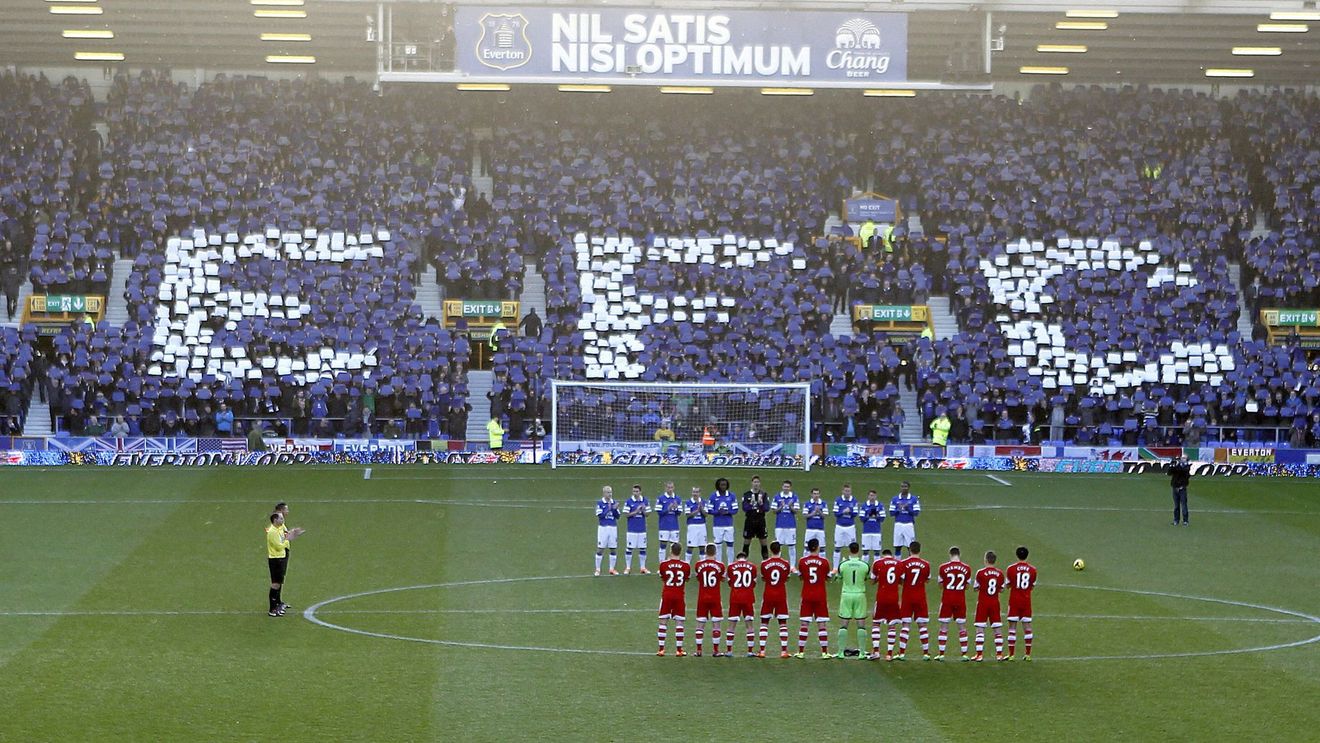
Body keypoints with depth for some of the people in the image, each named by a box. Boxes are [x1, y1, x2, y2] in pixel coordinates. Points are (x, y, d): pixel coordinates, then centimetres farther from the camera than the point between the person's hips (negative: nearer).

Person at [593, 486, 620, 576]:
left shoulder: (614, 503, 8)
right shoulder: (600, 503, -3)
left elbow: (617, 516, 5)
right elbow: (600, 515, -13)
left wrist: (615, 509, -12)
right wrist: (608, 508, -19)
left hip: (613, 527, 4)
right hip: (603, 527, -4)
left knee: (613, 549, 5)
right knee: (600, 549, 0)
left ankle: (612, 569, 15)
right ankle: (597, 569, 7)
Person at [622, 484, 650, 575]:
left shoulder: (645, 501, 3)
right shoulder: (628, 501, -5)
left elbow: (647, 514, 5)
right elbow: (626, 514, -7)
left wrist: (643, 511, -16)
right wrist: (636, 511, -18)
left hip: (642, 529, 3)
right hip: (632, 529, -3)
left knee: (643, 548, 6)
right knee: (629, 548, 0)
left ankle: (643, 567, 15)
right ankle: (627, 568, 9)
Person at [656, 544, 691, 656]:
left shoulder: (664, 564, -4)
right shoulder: (686, 566, -2)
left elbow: (662, 581, 9)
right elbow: (686, 583, 9)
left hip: (666, 595, 0)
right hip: (679, 596, 0)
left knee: (663, 622, 5)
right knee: (679, 623, 4)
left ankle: (661, 649, 3)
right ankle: (679, 649, 3)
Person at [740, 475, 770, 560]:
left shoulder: (764, 495, 3)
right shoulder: (746, 494, 1)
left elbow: (767, 508, -4)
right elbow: (744, 508, -6)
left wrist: (761, 503, -21)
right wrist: (751, 503, -22)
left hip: (761, 521, 1)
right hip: (749, 521, 0)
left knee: (763, 542, 2)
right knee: (746, 542, 4)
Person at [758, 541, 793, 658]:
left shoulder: (764, 564, -6)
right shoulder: (785, 564, -6)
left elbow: (763, 579, 7)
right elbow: (786, 579, 6)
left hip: (768, 596, 0)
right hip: (781, 596, 0)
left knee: (764, 623, 7)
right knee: (783, 624, 6)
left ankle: (762, 651, 2)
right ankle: (784, 651, 0)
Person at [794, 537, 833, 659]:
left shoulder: (802, 561, -3)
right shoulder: (824, 562, -7)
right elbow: (828, 578, 6)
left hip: (806, 596, 1)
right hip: (820, 596, -1)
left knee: (804, 624, 4)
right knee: (821, 624, 2)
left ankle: (801, 651, 4)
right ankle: (824, 652, 1)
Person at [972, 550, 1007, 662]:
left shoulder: (981, 573, -10)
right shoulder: (1000, 573, 0)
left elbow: (976, 588, -3)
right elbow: (1001, 590, 6)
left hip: (983, 603, -3)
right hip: (995, 603, 3)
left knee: (980, 629, 1)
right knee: (998, 629, 8)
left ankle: (979, 654, -3)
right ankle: (999, 654, 7)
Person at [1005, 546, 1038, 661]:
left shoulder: (1011, 568, -7)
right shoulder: (1032, 569, 0)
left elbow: (1008, 585, 0)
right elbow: (1033, 586, 8)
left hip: (1014, 601, -2)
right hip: (1027, 600, 2)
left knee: (1012, 627, 1)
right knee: (1027, 627, 7)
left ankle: (1011, 654, -2)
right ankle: (1027, 654, 7)